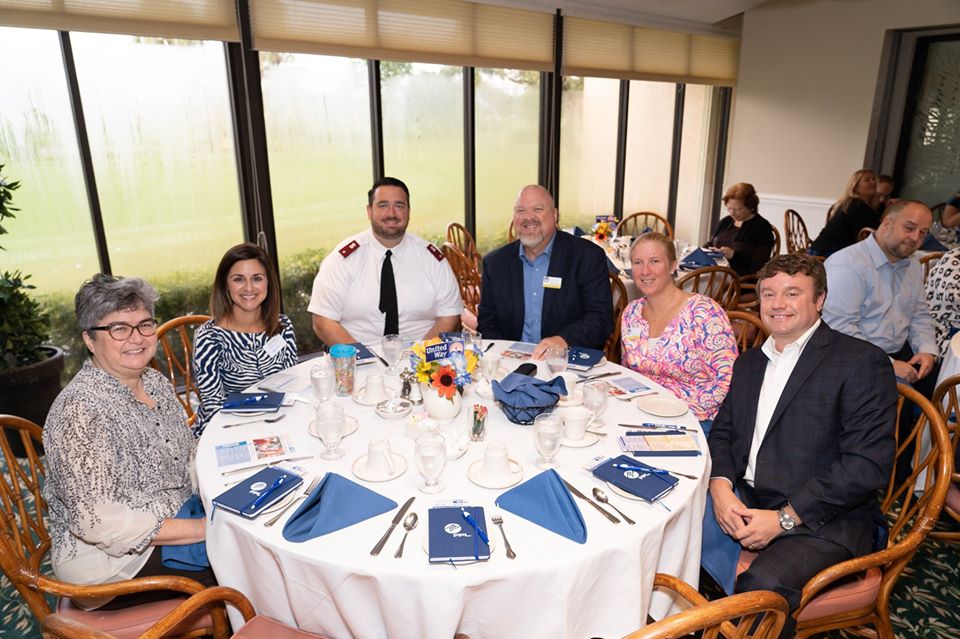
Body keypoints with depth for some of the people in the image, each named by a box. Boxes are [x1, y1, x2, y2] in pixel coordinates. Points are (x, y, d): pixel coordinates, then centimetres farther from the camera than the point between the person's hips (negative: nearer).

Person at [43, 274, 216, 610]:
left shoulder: (156, 382, 3)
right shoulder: (79, 409, -21)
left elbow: (189, 456, 13)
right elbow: (96, 521, -25)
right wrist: (202, 528, -25)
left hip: (176, 522, 8)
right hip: (111, 560, -8)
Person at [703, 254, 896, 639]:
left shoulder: (862, 362, -7)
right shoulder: (749, 362, 16)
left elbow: (868, 463, -14)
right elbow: (722, 432, 15)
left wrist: (784, 518, -17)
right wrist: (721, 487, -7)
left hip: (823, 521, -6)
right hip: (742, 504, 7)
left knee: (763, 585, -32)